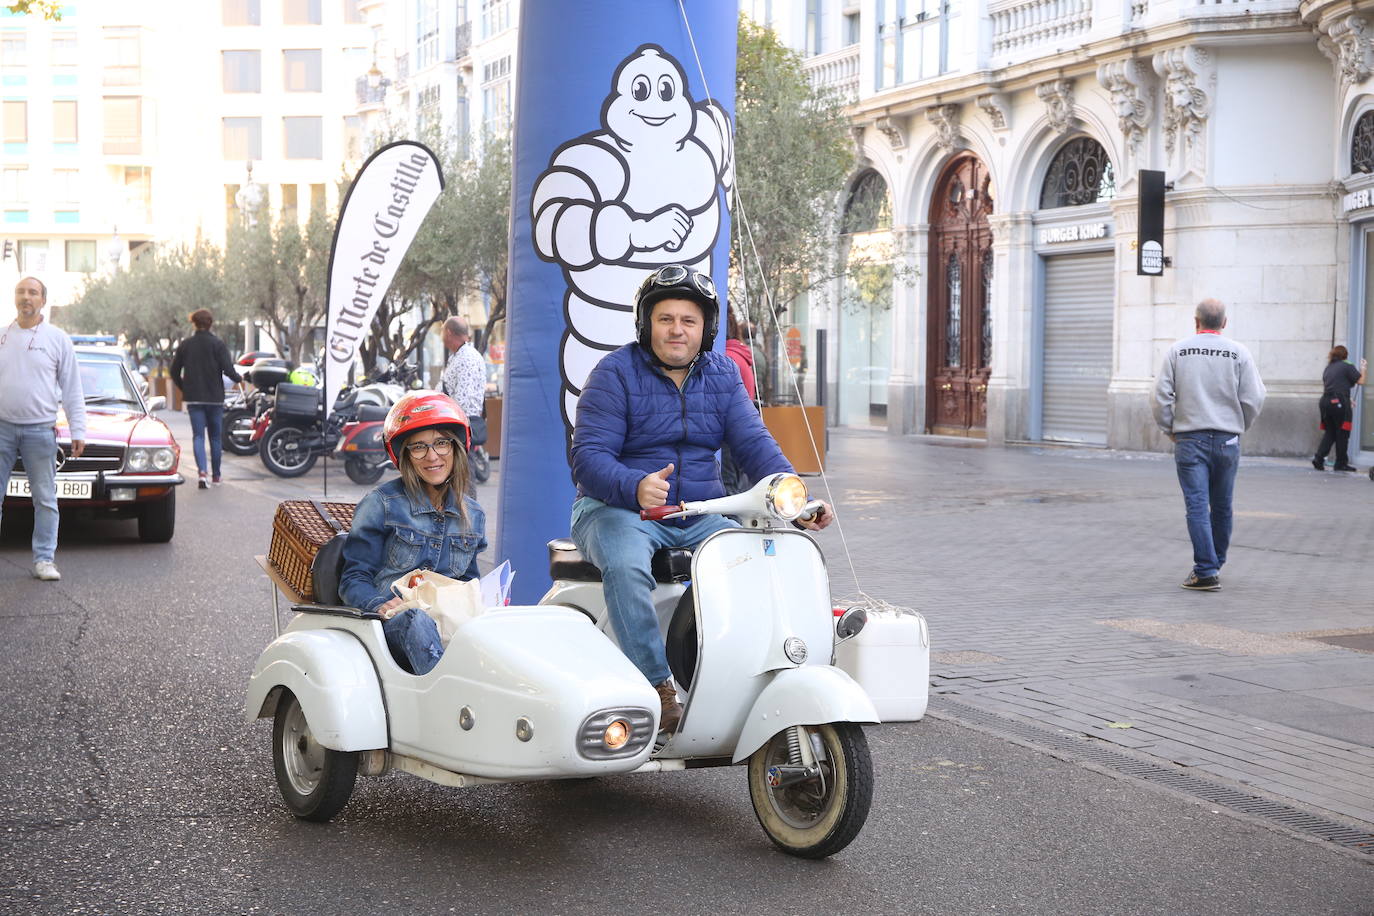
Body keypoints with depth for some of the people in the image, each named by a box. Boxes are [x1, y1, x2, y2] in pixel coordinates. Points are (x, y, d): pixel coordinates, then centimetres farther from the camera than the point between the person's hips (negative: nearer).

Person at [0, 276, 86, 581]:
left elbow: (72, 390, 4)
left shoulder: (58, 339, 4)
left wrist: (78, 431, -2)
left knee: (45, 499, 2)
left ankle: (44, 559, 8)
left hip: (40, 430, -1)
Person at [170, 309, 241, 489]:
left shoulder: (185, 345, 3)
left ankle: (202, 472, -22)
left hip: (193, 398, 1)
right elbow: (228, 369, -15)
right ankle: (216, 475, 17)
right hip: (215, 398, -1)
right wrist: (239, 378, 6)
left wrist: (184, 389, 22)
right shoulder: (218, 344, -6)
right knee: (216, 436, 11)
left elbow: (174, 371, 7)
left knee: (198, 435, -2)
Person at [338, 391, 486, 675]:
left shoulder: (472, 515, 18)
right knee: (417, 621, -40)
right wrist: (381, 606, -21)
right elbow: (354, 579, 1)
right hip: (391, 624, -4)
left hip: (450, 620, 4)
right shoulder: (382, 503, 3)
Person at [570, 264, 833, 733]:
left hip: (700, 514, 5)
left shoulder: (722, 375, 10)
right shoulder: (615, 373, -6)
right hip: (620, 508, -4)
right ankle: (658, 686, -32)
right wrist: (636, 486, -38)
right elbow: (588, 458, -15)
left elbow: (754, 443, 0)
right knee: (626, 563, -37)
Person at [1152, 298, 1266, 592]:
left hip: (1189, 438, -1)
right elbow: (1254, 398, -1)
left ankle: (1206, 571, -11)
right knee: (1222, 506, 14)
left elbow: (1162, 395, -2)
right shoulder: (1238, 353, 0)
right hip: (1227, 439, 2)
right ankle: (1215, 562, 27)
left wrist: (1169, 429, 11)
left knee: (1197, 506, -4)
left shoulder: (1178, 350, 0)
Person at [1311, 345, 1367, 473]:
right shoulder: (1346, 367, -5)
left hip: (1325, 401, 6)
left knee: (1329, 433, 12)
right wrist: (1363, 369, 13)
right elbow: (1360, 381, -5)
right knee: (1342, 434, 4)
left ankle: (1318, 458, -2)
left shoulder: (1328, 368, 16)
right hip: (1340, 402, -6)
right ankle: (1341, 463, 8)